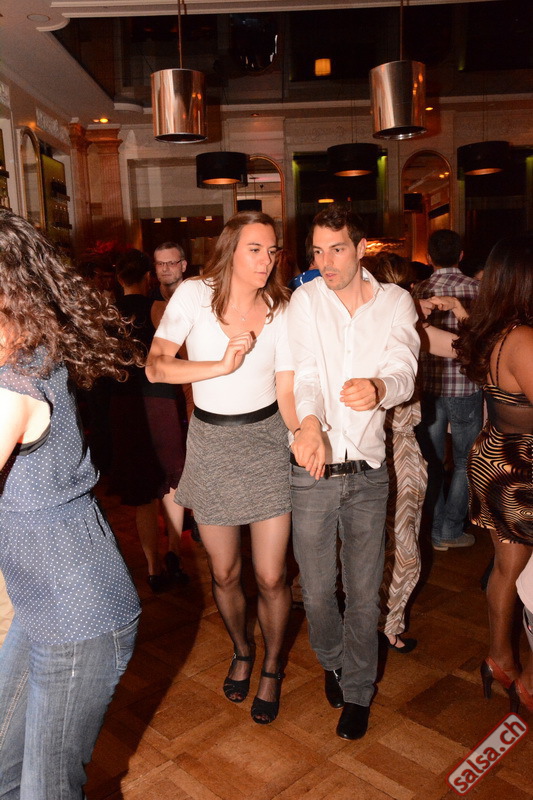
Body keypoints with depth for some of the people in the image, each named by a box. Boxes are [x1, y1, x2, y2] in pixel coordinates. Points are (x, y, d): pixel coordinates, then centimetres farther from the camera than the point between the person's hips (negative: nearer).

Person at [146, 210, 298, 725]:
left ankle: (271, 668, 32)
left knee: (270, 577, 3)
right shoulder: (194, 295, -6)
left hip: (269, 439, 0)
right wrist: (222, 365, -23)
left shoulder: (280, 309, -3)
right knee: (223, 573, 14)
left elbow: (287, 392, -5)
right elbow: (155, 366, -13)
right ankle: (240, 652, 45)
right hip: (210, 442, 0)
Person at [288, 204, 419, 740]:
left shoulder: (395, 303, 1)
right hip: (312, 469, 0)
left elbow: (403, 370, -13)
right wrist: (308, 422, -33)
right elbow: (305, 371, -12)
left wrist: (379, 387, -37)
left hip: (368, 471, 0)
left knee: (364, 592, 11)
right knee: (316, 590, 12)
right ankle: (332, 660, 44)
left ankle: (357, 690, 36)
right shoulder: (305, 300, -1)